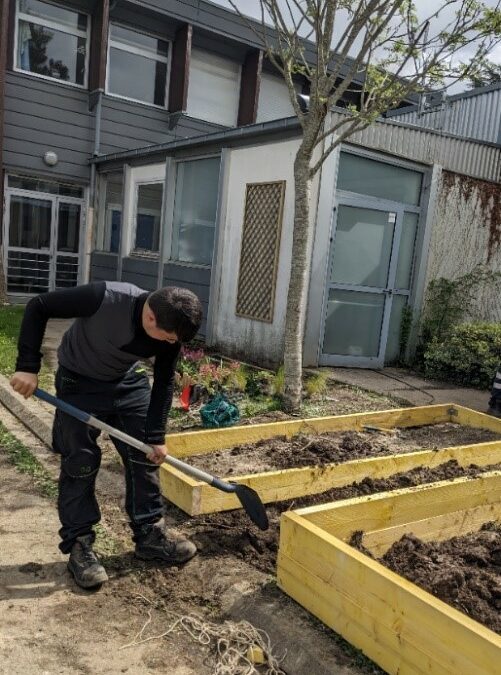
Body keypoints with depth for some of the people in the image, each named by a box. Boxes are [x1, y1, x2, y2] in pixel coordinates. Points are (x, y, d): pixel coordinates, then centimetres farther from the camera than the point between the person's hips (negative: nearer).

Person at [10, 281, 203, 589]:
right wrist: (28, 366, -26)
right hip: (79, 384, -4)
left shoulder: (170, 332, -21)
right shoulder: (104, 297, -36)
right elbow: (38, 307, -24)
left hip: (129, 383, 4)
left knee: (144, 457, 4)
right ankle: (79, 544, 15)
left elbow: (164, 383, -7)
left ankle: (149, 535, 19)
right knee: (80, 463, -1)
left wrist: (156, 436, -7)